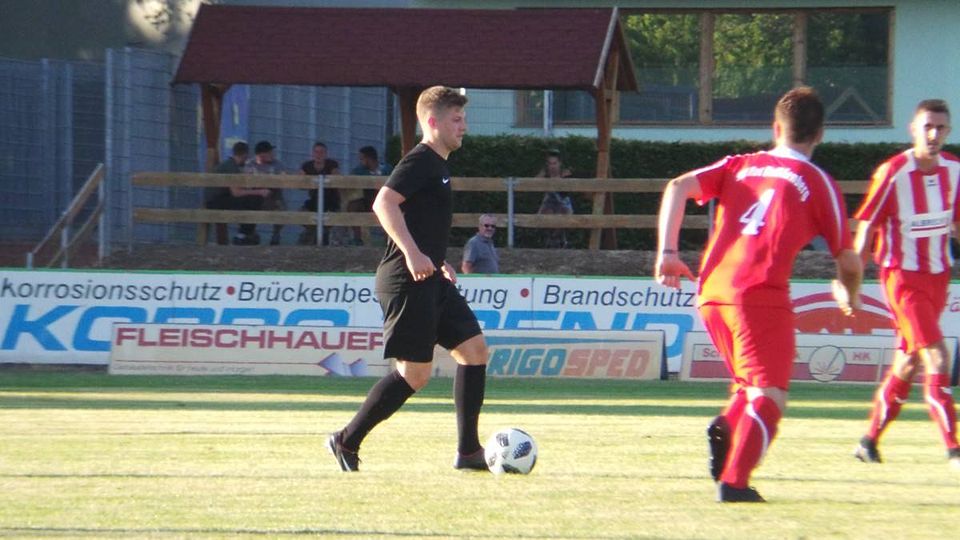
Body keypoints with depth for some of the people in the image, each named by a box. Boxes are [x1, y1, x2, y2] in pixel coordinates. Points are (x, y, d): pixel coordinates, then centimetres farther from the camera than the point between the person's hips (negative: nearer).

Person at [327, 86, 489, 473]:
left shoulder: (437, 165, 20)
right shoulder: (420, 161, -11)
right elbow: (384, 203, -25)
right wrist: (413, 254, -32)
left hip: (430, 282, 10)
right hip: (407, 282, -10)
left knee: (474, 349, 5)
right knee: (415, 372, -9)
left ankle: (468, 451, 7)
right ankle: (347, 441, 2)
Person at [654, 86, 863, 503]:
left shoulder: (740, 166, 19)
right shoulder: (818, 183, 8)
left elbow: (678, 187, 4)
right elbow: (848, 260, 9)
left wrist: (667, 252, 4)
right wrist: (849, 295, 30)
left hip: (710, 293, 5)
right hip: (762, 294, -5)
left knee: (751, 384, 23)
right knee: (769, 394, -2)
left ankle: (727, 426, -9)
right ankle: (733, 480, -21)